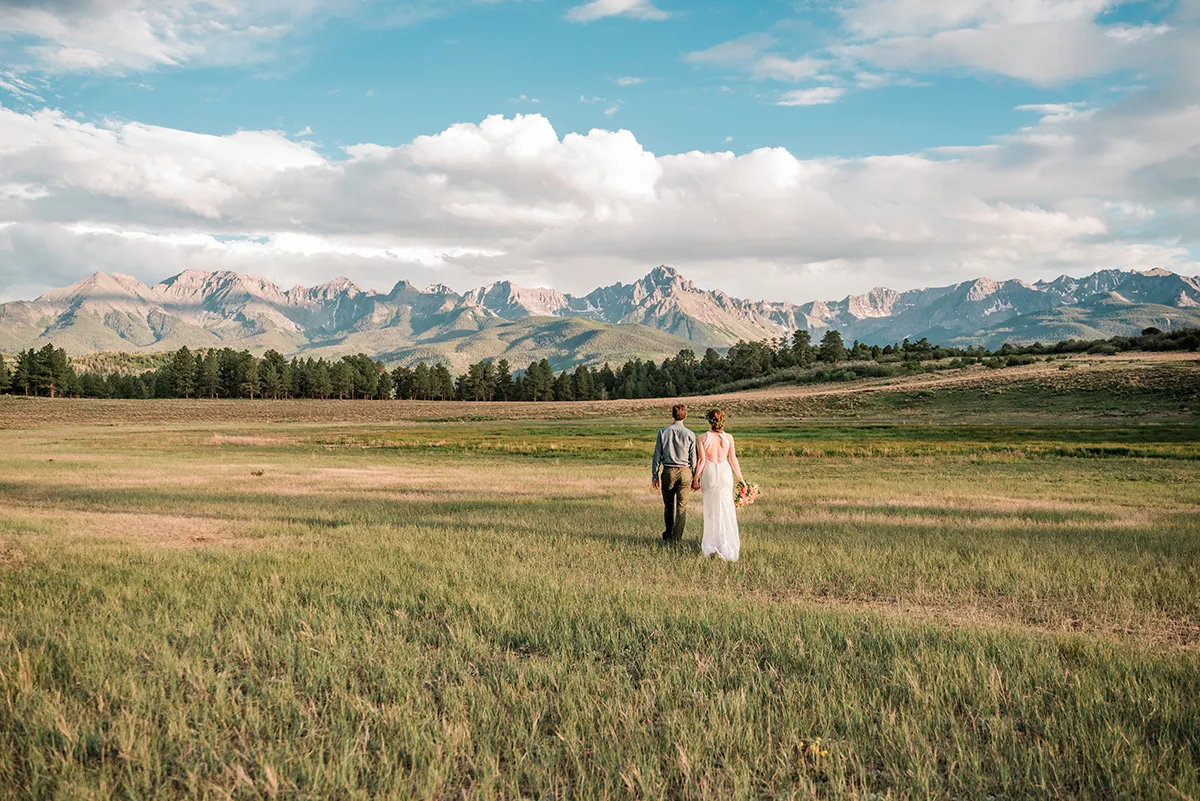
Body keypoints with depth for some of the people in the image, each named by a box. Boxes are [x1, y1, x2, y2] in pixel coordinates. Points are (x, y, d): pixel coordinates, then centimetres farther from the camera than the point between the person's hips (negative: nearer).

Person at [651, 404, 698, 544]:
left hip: (668, 471, 1)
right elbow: (693, 458, 0)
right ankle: (676, 538, 6)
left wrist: (654, 475, 7)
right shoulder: (690, 434, -4)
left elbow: (657, 455, 0)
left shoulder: (663, 432, -3)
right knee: (682, 507, 7)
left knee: (668, 505, 16)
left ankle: (668, 535, 29)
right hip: (684, 472, -1)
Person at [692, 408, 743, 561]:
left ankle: (712, 541, 17)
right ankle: (727, 541, 11)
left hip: (709, 472, -1)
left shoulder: (703, 438, -7)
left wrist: (696, 478, 0)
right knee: (726, 507, 10)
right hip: (725, 471, 1)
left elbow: (702, 460, -8)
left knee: (711, 508, 12)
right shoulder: (728, 438, -3)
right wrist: (740, 478, 9)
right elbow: (733, 459, 0)